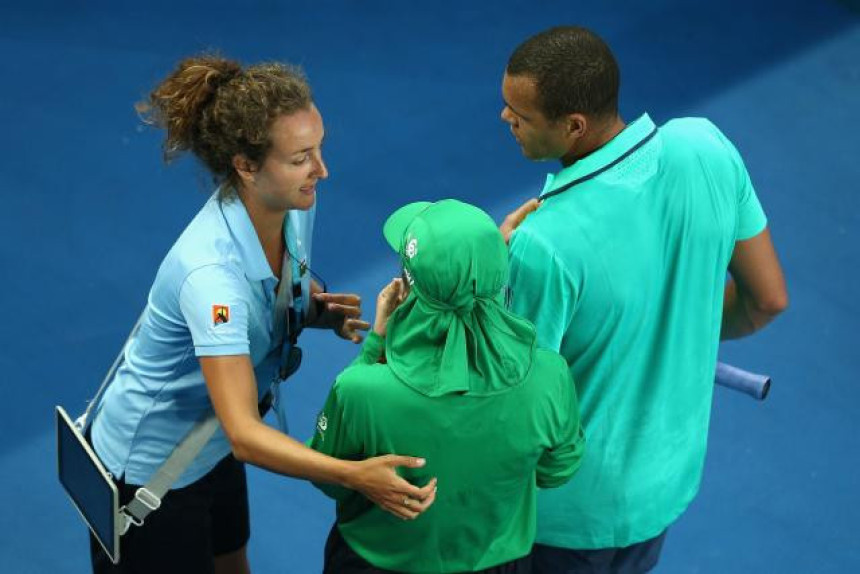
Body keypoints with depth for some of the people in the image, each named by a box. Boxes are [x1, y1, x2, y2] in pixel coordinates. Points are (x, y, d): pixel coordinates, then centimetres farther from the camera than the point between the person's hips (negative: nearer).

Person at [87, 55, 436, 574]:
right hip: (148, 470, -7)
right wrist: (354, 475, -55)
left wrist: (327, 311, -16)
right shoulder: (211, 271, -39)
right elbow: (244, 434, -43)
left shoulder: (295, 204, -14)